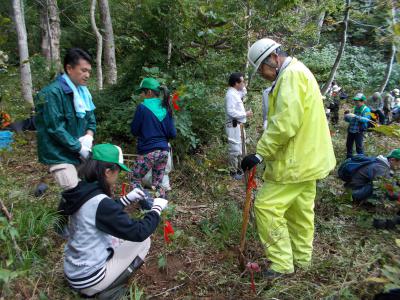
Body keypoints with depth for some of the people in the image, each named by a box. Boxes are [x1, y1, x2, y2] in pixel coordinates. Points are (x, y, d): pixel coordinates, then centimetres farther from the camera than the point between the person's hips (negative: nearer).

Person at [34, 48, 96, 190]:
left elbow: (90, 116, 13)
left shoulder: (82, 91, 7)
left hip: (78, 151, 8)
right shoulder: (53, 92, -19)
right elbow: (55, 128, -22)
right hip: (59, 154, -8)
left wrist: (89, 135, -8)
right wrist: (79, 147, -18)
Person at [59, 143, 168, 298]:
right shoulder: (101, 202, -28)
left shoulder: (81, 192, -3)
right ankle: (109, 289, 0)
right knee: (143, 241, 2)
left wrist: (128, 198, 14)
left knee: (120, 236, 23)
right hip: (88, 280, -8)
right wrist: (157, 208, -7)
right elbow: (139, 233, -21)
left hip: (72, 273, 8)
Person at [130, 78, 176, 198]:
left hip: (148, 152, -5)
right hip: (164, 151, 5)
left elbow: (134, 130, -4)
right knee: (157, 184, 16)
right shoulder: (166, 109, 4)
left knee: (135, 180, 13)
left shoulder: (142, 107, -11)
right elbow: (172, 134, 4)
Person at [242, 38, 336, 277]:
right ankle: (302, 258, 33)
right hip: (307, 157, 11)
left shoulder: (291, 74, -17)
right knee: (300, 210, 18)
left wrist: (260, 154, -22)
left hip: (295, 160, -11)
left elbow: (285, 123, -28)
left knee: (266, 206, -5)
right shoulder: (297, 73, 16)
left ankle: (282, 263, 7)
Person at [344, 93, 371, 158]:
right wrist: (346, 117, -3)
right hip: (351, 130, 7)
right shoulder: (355, 108, 11)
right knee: (348, 145, 15)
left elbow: (365, 119, -24)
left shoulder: (366, 109, -8)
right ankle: (349, 158, 30)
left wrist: (355, 116, -34)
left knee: (359, 147, -6)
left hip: (359, 131, -7)